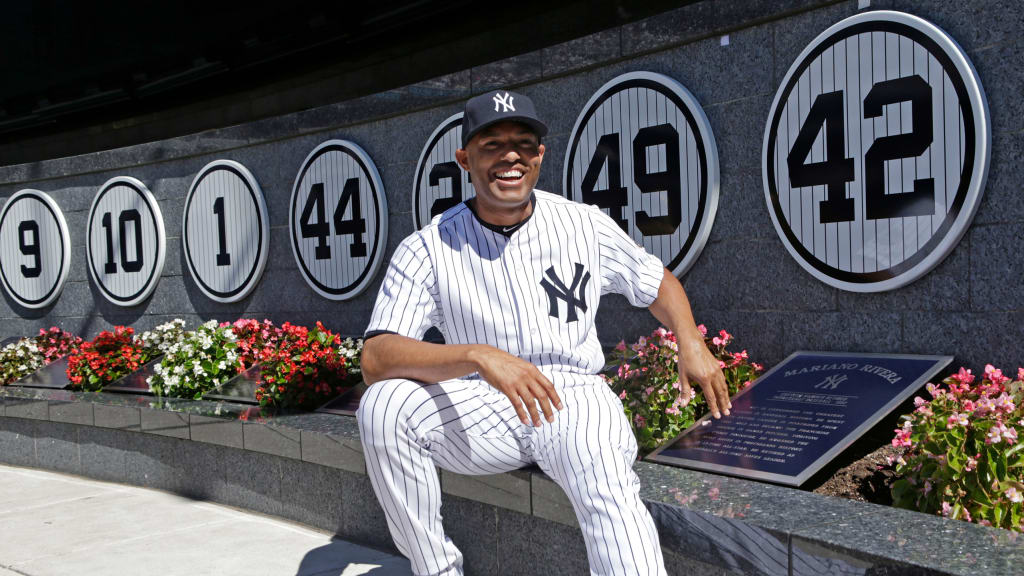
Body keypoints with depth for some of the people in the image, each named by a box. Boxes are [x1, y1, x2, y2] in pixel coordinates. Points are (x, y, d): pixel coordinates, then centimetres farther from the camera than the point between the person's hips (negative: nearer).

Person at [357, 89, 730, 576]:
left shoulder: (585, 226, 2)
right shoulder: (428, 248, -5)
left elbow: (658, 282, 18)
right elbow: (375, 359, -17)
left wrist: (691, 344, -2)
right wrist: (478, 356, -33)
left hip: (573, 396, 0)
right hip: (479, 408, 1)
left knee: (608, 490, -33)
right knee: (383, 406, -26)